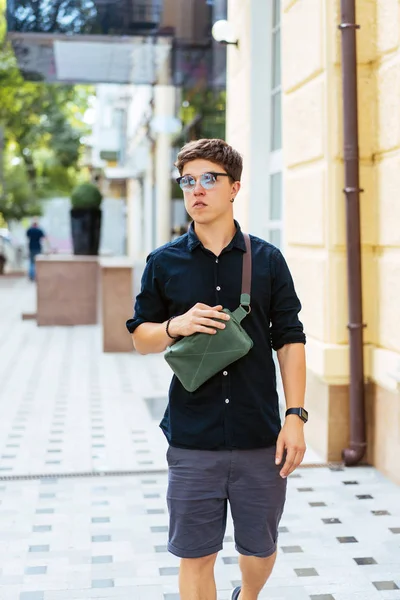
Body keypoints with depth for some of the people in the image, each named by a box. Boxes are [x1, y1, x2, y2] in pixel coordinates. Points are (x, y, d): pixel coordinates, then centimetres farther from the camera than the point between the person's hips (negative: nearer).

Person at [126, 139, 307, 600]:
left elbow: (290, 341, 3)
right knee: (195, 557, 5)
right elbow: (140, 337, 9)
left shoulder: (267, 260, 2)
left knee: (260, 550, 15)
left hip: (261, 438, 1)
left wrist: (295, 417, -5)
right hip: (191, 441, 0)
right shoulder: (164, 263, 2)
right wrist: (176, 325, -13)